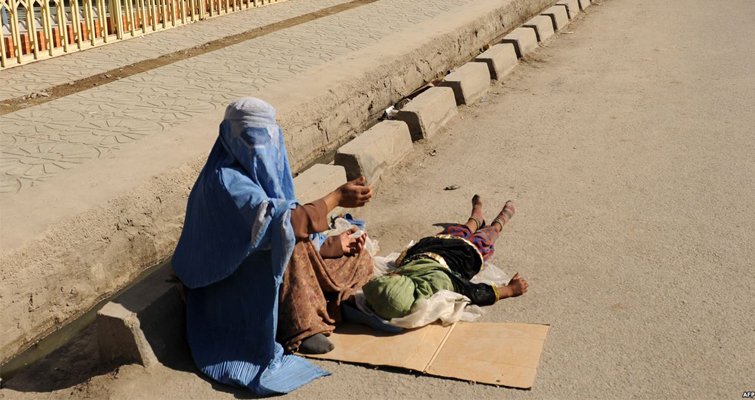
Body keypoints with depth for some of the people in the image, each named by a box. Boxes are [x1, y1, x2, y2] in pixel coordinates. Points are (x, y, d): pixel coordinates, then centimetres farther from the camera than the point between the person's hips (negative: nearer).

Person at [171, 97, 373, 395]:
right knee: (291, 243, -35)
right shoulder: (226, 180, -23)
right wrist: (335, 198, -36)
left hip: (275, 274, 8)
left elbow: (298, 237, 10)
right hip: (238, 288, -8)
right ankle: (301, 331, -19)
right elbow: (278, 222, -37)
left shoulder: (263, 172, 4)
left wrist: (334, 244, -1)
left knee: (360, 262, 6)